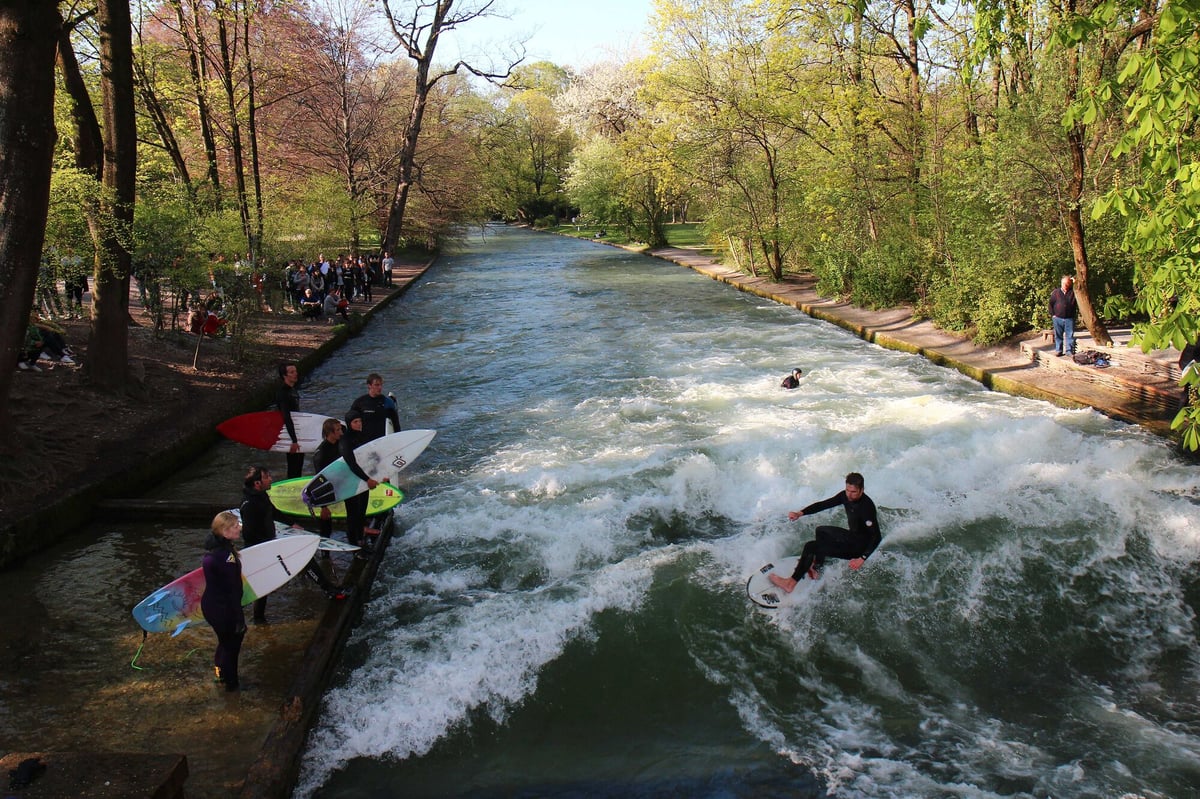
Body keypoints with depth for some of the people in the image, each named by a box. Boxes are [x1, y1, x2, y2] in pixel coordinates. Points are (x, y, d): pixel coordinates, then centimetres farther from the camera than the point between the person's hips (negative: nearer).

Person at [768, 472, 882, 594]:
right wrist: (800, 513, -11)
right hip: (852, 536, 9)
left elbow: (876, 536, -30)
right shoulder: (845, 496, -7)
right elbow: (823, 504, 1)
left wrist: (862, 558, -36)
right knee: (821, 531, 27)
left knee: (811, 546, -13)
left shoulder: (866, 507, -29)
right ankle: (817, 568, 25)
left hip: (859, 547, -9)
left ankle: (791, 583, -7)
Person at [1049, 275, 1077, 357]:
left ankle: (1069, 350, 7)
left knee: (1070, 335, 1)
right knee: (1058, 335, 7)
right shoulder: (1056, 292, 5)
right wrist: (1052, 314, 1)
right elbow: (1051, 304, 9)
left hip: (1069, 319, 0)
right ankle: (1058, 350, 16)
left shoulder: (1073, 292, 4)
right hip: (1058, 318, 1)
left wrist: (1075, 284, -16)